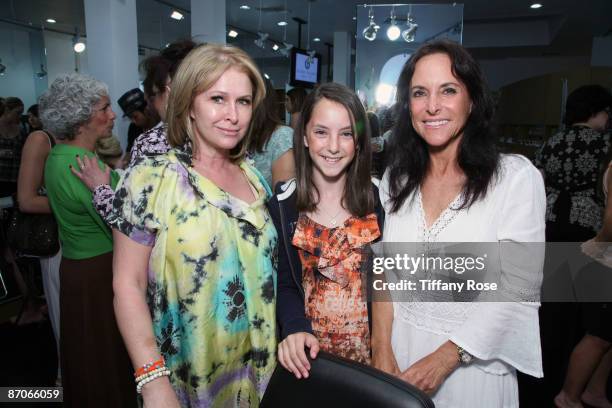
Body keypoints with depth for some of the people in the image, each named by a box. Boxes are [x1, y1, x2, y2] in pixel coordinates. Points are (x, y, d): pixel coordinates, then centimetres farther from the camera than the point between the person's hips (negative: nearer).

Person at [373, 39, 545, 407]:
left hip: (473, 360, -3)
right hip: (400, 351, 4)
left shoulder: (517, 177, -13)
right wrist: (381, 348, -7)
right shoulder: (398, 179, 0)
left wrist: (445, 357, -17)